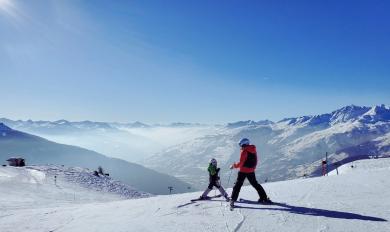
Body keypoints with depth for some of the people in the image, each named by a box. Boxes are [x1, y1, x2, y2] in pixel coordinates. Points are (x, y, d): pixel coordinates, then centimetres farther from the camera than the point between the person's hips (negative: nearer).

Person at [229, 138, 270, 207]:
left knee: (238, 184, 0)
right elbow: (255, 162, 15)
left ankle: (233, 200, -4)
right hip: (251, 171, 6)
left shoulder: (244, 151, -14)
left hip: (243, 171, -6)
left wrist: (234, 166, -4)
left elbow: (241, 163, -17)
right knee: (255, 184, 18)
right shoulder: (254, 150, 7)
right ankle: (264, 198, 17)